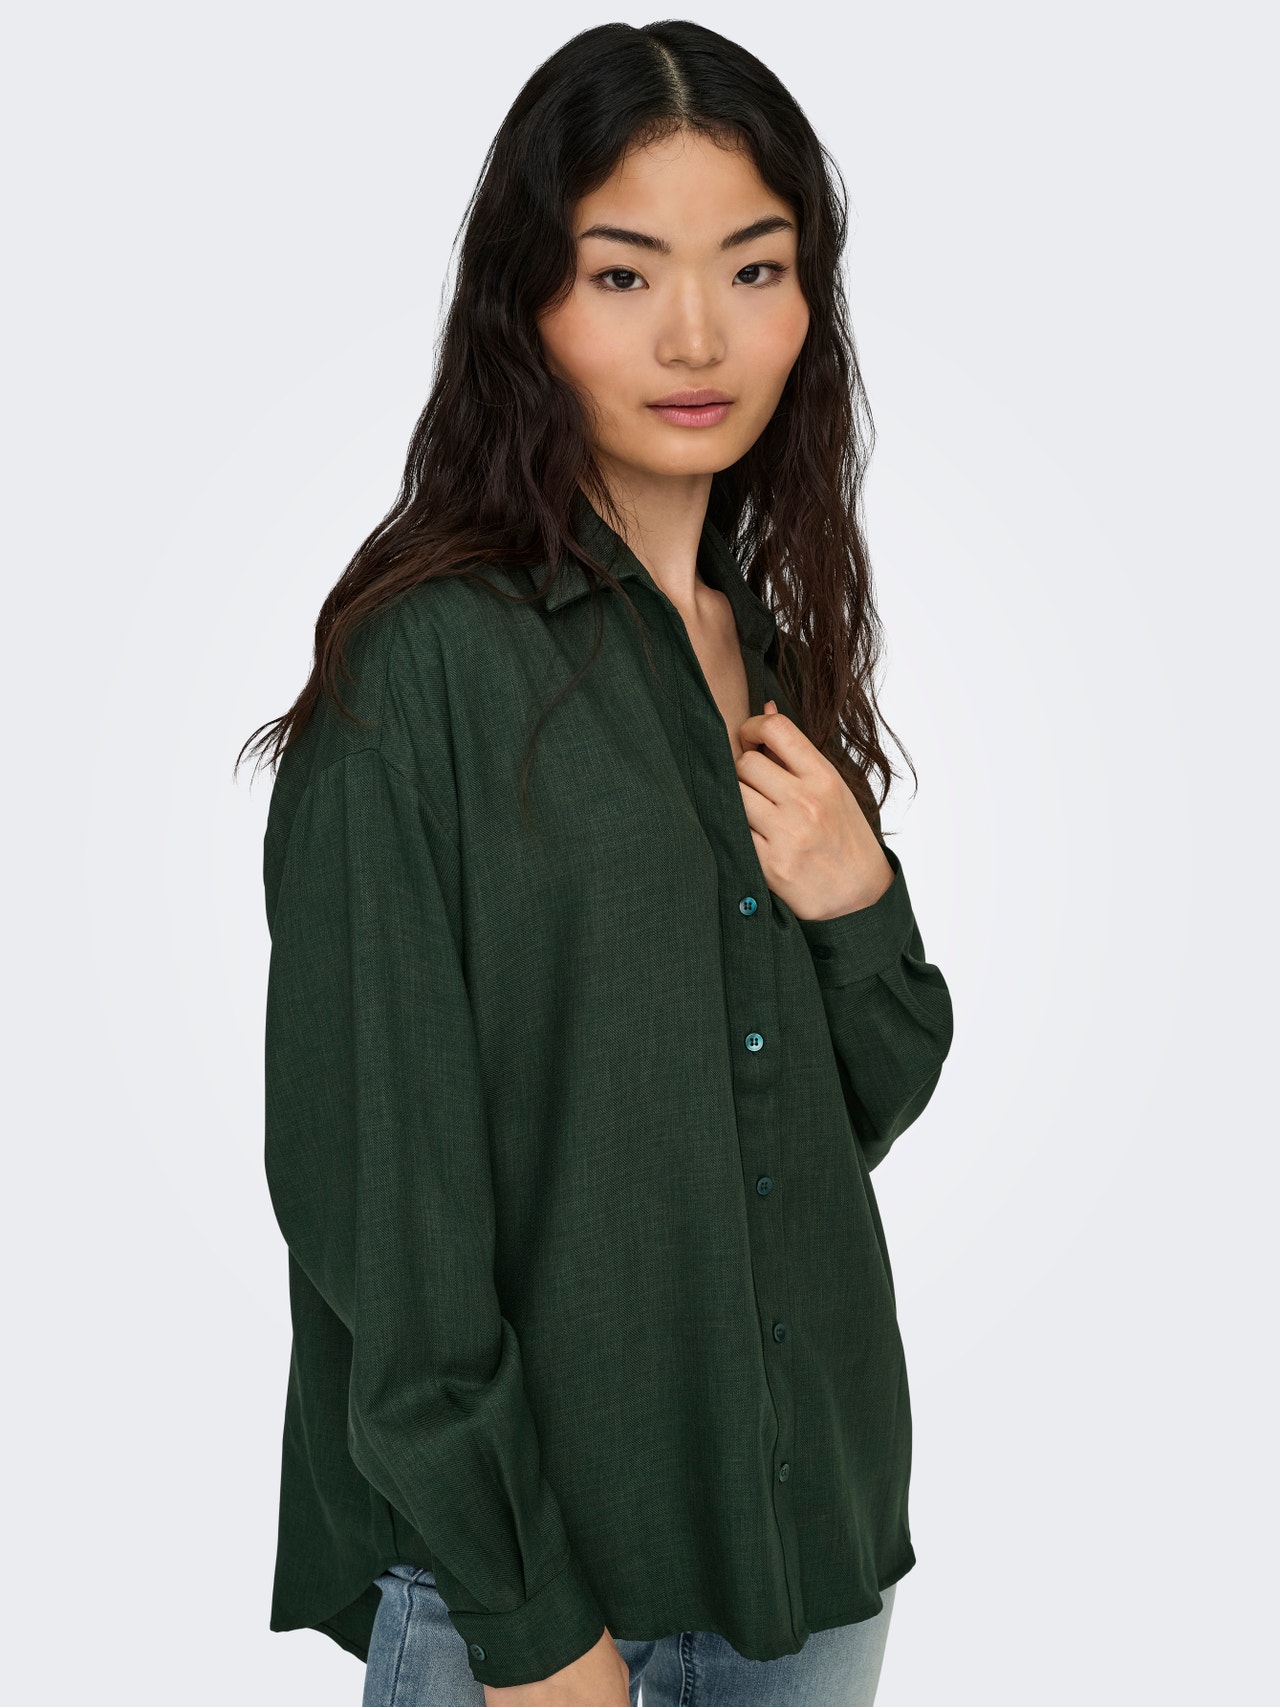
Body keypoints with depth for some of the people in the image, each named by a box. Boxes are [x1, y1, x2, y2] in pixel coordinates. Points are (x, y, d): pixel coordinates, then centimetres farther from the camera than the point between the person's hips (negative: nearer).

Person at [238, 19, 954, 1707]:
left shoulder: (779, 648, 5)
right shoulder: (428, 659, -15)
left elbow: (865, 1108, 11)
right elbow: (375, 1174, -15)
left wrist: (860, 914, -9)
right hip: (521, 1559, -6)